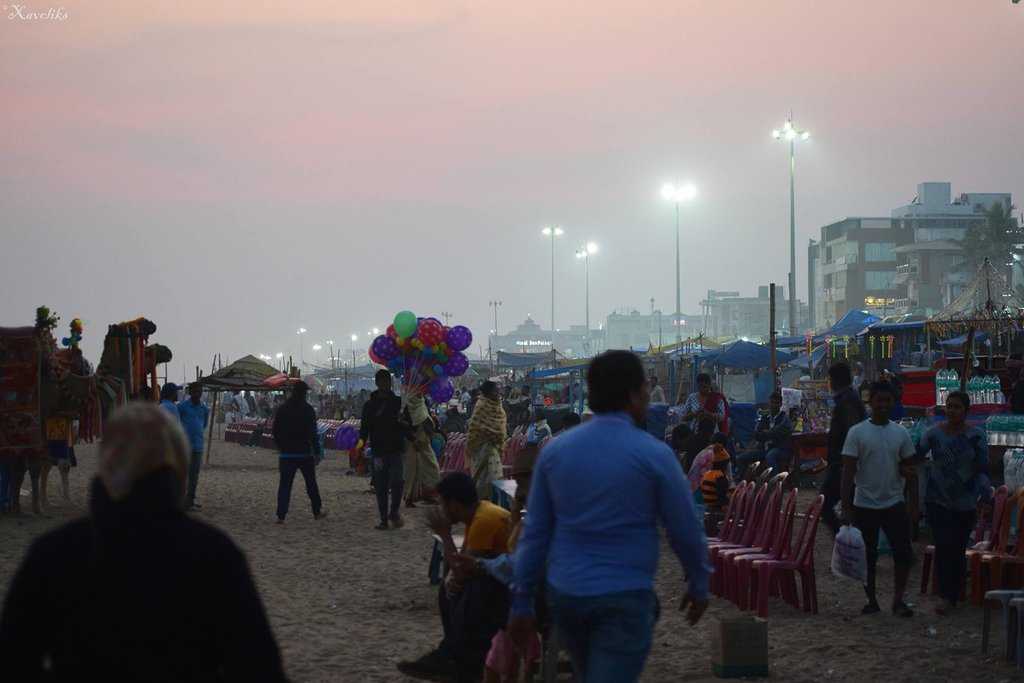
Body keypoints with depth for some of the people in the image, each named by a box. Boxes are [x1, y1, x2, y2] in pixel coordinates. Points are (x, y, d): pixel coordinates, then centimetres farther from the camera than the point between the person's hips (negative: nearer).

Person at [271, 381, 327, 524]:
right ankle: (317, 511, 23)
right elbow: (313, 433, -11)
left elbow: (275, 431, 8)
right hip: (304, 453, -2)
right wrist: (317, 452, -8)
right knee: (311, 483, 13)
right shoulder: (307, 410, -8)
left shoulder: (282, 409, 4)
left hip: (286, 454, 2)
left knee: (284, 485, 1)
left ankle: (281, 515, -8)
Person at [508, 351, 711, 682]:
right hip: (624, 598, -5)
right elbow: (686, 531, -3)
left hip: (564, 593, 5)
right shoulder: (653, 455, -9)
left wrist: (522, 601, 10)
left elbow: (534, 532, 5)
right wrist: (699, 586, 14)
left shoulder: (555, 451, 3)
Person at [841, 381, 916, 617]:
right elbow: (848, 472, -6)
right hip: (865, 506, -2)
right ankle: (871, 600, 19)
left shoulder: (901, 433, 4)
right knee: (867, 556, 6)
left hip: (894, 503, 2)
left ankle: (898, 600, 7)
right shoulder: (857, 433, -5)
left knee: (904, 553, -3)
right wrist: (846, 507, -11)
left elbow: (909, 467, 13)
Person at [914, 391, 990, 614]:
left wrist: (984, 487, -19)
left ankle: (953, 598, 18)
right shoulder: (934, 433, 0)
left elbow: (983, 468, -3)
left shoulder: (976, 436, -2)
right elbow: (916, 456, 3)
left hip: (964, 503, 0)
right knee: (943, 546, -12)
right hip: (938, 501, 0)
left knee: (958, 549, 6)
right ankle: (947, 597, -11)